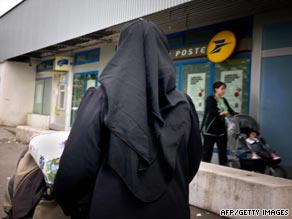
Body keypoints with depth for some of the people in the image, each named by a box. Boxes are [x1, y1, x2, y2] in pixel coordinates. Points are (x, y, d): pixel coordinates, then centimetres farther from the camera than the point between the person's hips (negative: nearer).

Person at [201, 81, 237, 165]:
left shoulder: (224, 100, 14)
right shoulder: (210, 99, -6)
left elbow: (230, 110, 7)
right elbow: (211, 110, -22)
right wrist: (221, 113, -37)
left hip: (221, 129, 7)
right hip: (210, 129, -6)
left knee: (223, 150, 8)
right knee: (207, 150, -1)